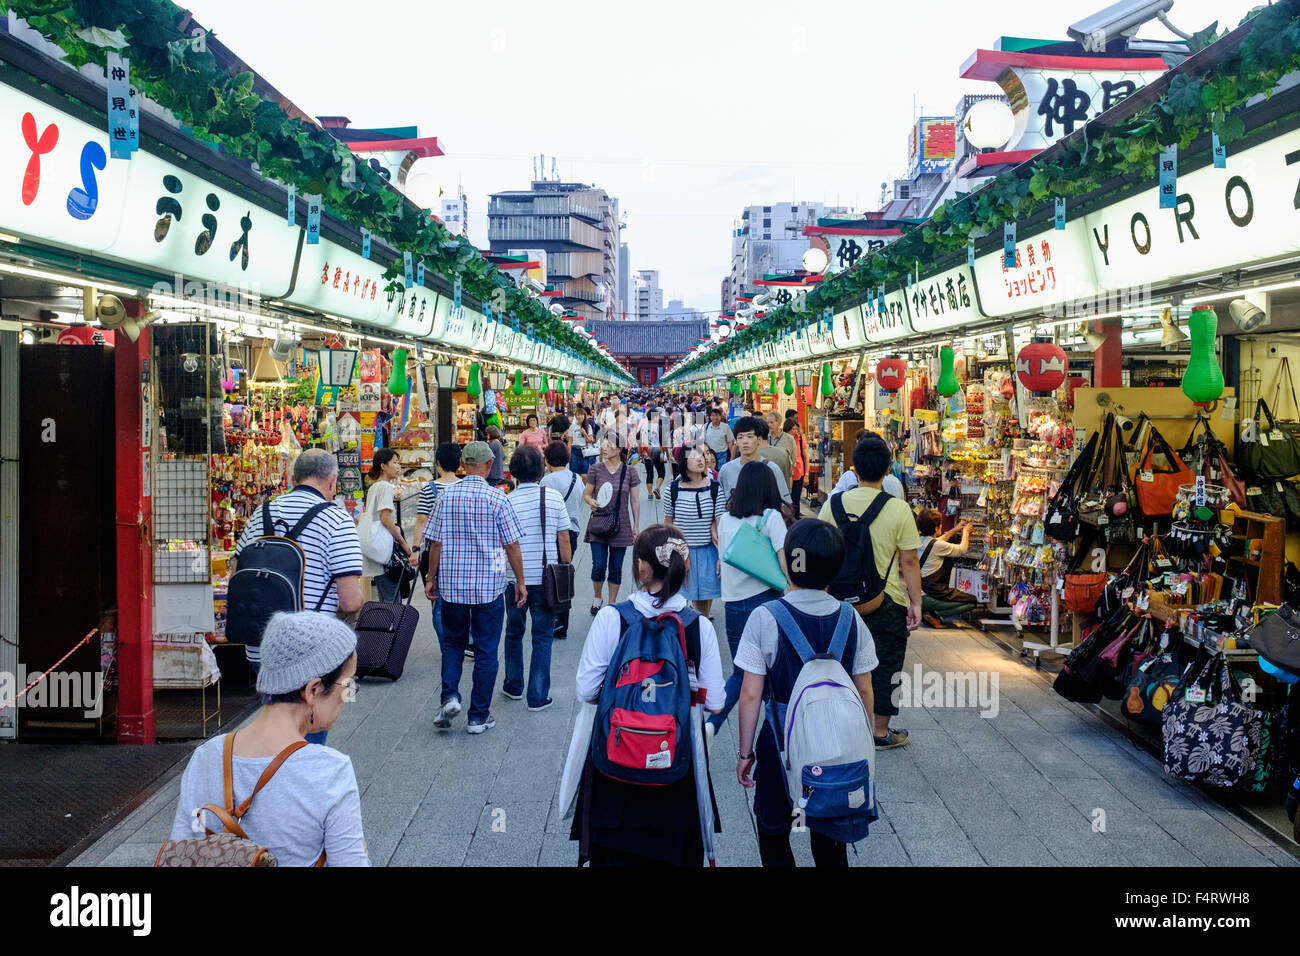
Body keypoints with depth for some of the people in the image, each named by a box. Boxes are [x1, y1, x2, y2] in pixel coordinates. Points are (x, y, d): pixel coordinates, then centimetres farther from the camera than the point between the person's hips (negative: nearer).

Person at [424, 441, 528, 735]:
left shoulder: (446, 496, -3)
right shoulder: (497, 499, -9)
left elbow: (436, 543, 1)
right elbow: (512, 546, -6)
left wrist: (431, 578, 13)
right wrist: (520, 582, 4)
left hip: (452, 584, 2)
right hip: (489, 586, -2)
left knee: (452, 642, 20)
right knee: (485, 650, 8)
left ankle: (450, 695, 1)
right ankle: (479, 716, 12)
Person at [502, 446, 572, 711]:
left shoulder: (507, 501, -8)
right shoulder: (554, 497, -5)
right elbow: (564, 539, -1)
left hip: (516, 578, 0)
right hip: (546, 579, 0)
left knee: (514, 633, 19)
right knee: (542, 637, 7)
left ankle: (514, 686, 31)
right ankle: (538, 696, 7)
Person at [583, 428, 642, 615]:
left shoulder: (629, 472, -1)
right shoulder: (596, 469, -1)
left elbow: (635, 500, 5)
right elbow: (586, 494, 6)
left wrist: (636, 526, 4)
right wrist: (591, 502, -17)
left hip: (620, 527, 0)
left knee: (616, 568, 6)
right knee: (599, 566, -3)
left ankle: (612, 603, 20)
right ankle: (597, 599, 22)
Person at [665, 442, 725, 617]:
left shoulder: (714, 488, -4)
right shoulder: (674, 489, -4)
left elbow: (720, 524, -3)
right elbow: (668, 523, 7)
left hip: (707, 552, 0)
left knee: (704, 600, 3)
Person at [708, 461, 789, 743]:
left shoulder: (725, 519, 7)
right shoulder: (771, 517, -6)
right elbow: (785, 564, -13)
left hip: (732, 604, 4)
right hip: (766, 601, -4)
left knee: (740, 673, 16)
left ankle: (712, 723, -4)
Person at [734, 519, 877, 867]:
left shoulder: (765, 618, -15)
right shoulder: (852, 620, -6)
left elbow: (751, 695, -13)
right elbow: (864, 691, 1)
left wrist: (745, 752, -2)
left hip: (781, 743, -3)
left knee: (773, 832, 15)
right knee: (830, 837, 19)